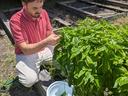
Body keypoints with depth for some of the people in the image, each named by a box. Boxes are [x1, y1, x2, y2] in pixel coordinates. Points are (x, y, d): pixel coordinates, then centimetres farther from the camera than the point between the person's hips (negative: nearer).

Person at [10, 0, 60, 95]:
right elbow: (25, 49, -27)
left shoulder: (43, 13, -8)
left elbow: (49, 33, 1)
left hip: (45, 49, 5)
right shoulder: (15, 20, -24)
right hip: (26, 55, -5)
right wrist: (46, 42, -39)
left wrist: (56, 39, -22)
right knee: (29, 80, -27)